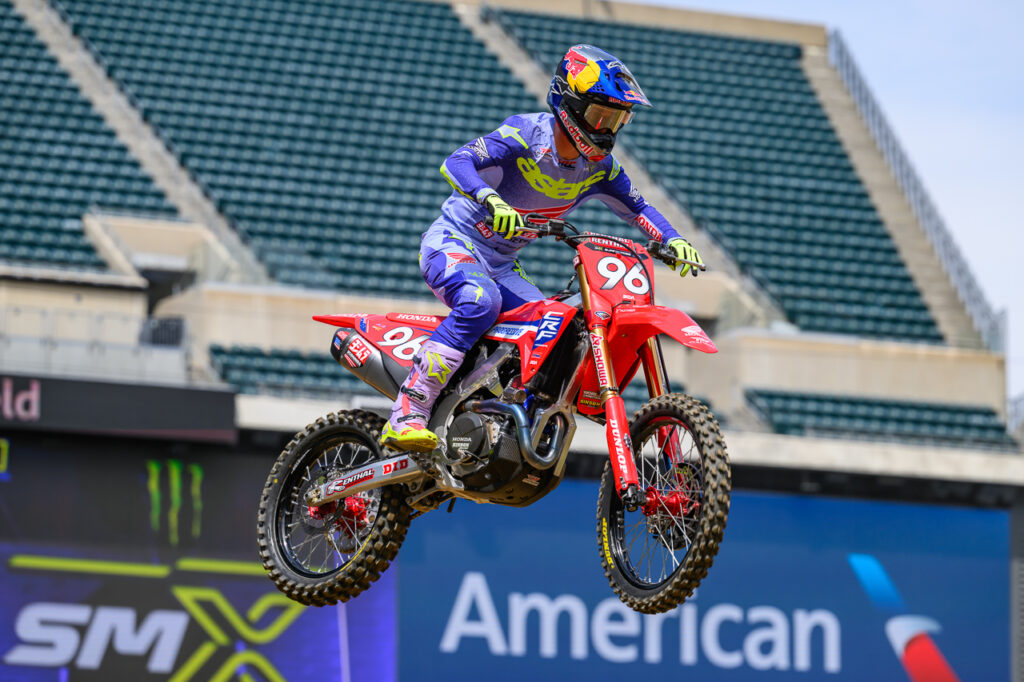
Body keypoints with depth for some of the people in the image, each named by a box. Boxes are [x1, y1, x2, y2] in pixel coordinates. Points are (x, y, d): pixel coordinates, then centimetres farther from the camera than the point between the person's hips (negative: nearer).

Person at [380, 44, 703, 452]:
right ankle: (407, 414, -39)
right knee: (481, 302, -37)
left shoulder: (599, 166, 0)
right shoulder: (525, 135, -20)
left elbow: (635, 206, 10)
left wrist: (673, 240, -10)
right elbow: (456, 162, -31)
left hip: (501, 264, 8)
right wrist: (490, 198, -50)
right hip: (453, 243, -8)